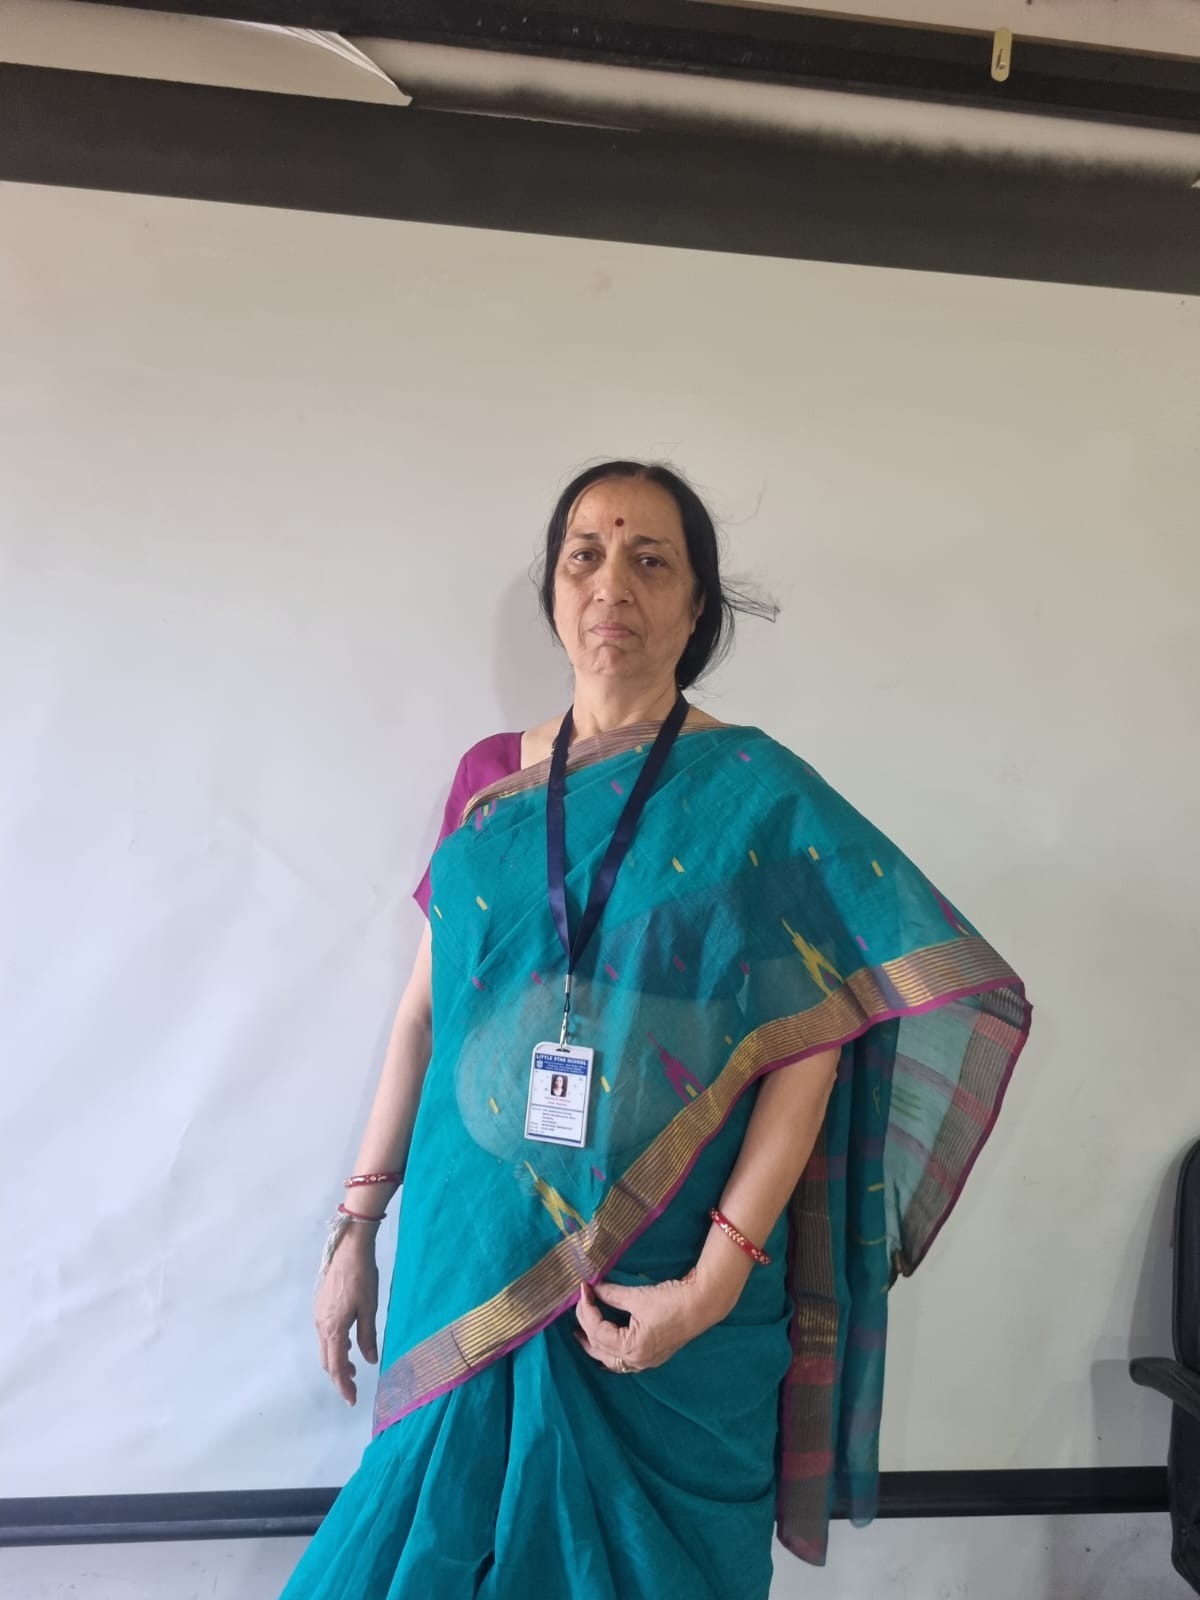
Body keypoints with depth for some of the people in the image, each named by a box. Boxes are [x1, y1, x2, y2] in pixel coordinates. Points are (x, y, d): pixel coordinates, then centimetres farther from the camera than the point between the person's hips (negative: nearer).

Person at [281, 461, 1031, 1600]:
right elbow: (426, 1006, 5)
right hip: (470, 1253, 3)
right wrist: (357, 1228, 5)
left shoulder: (757, 793, -6)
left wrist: (718, 1279, -17)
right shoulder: (489, 781, 3)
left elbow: (813, 1039, -11)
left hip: (663, 1279, -2)